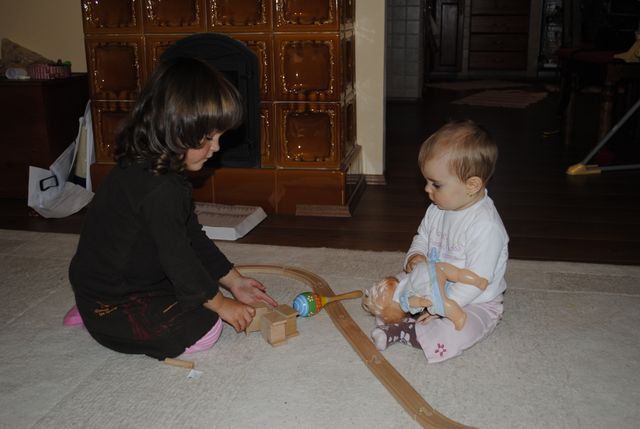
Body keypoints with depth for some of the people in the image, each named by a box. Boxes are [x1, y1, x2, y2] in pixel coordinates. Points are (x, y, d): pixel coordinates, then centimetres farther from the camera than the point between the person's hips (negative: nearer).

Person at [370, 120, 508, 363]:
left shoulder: (486, 226, -29)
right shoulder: (438, 209, -3)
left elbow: (477, 281, -30)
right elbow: (422, 237, 16)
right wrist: (415, 256, -8)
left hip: (473, 303, -8)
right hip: (434, 287, 8)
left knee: (453, 335, -35)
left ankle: (401, 330, -18)